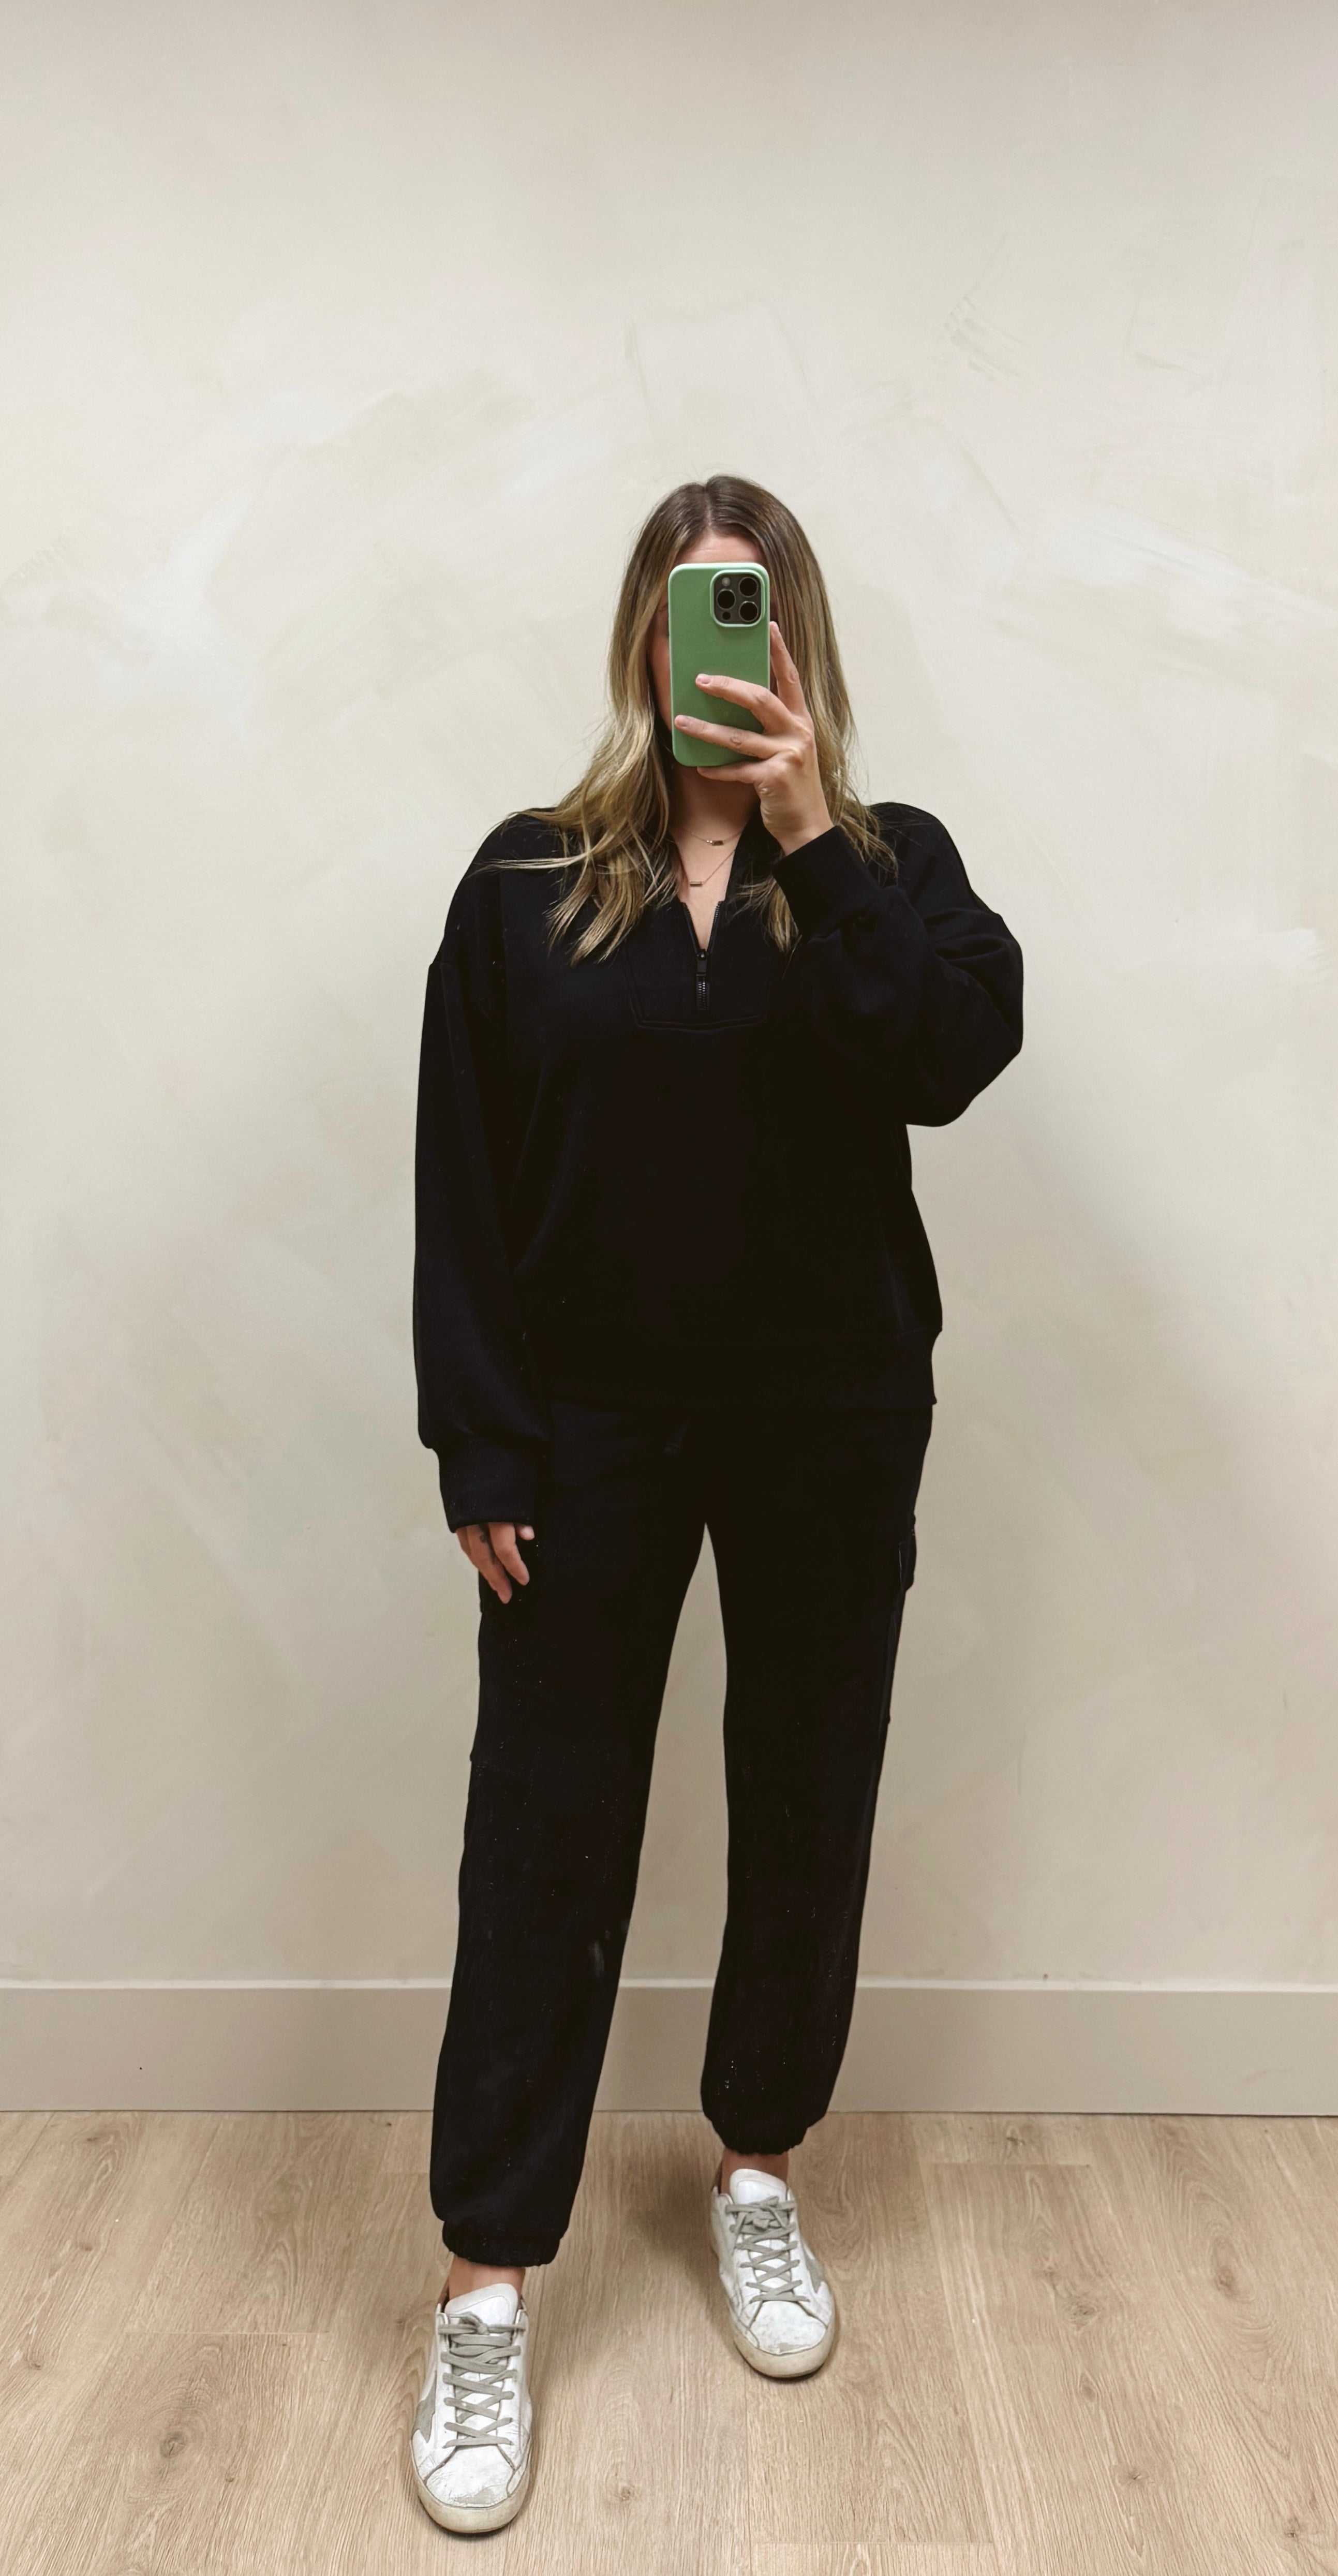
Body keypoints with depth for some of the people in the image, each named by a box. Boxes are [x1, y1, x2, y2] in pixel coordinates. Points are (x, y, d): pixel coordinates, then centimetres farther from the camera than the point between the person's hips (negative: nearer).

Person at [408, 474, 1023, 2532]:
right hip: (594, 1427, -1)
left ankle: (759, 2169, 38)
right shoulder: (530, 880, 1)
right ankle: (488, 2294, 19)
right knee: (546, 1838, 3)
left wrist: (811, 838, -19)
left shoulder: (883, 863, 3)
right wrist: (481, 1453, -7)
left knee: (806, 1812, 13)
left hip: (829, 1424, 1)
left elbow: (953, 1057, -17)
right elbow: (463, 1184, -2)